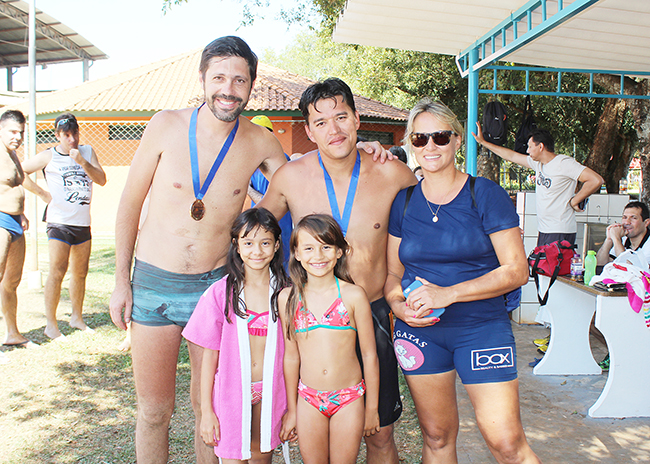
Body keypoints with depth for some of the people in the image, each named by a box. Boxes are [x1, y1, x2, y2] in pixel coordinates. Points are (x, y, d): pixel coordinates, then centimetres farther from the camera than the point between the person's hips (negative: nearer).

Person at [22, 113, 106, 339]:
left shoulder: (87, 152, 11)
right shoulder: (48, 157, 1)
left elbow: (102, 180, 1)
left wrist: (82, 162, -13)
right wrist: (43, 193, 0)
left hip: (83, 223, 4)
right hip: (59, 222, -4)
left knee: (80, 272, 10)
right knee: (57, 271, -9)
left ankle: (77, 317, 24)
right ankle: (51, 323, 0)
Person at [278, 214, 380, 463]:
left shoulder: (353, 295, -9)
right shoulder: (288, 298, -2)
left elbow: (369, 356, -2)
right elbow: (291, 357, 4)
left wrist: (371, 408, 2)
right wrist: (291, 409, 9)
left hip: (349, 399, -1)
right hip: (309, 400, 2)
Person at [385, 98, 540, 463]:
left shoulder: (486, 195, -5)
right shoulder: (404, 201, 6)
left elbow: (517, 269, -9)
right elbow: (394, 272, 13)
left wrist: (449, 293, -19)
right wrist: (398, 306, -9)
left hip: (482, 327, -3)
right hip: (420, 331, 3)